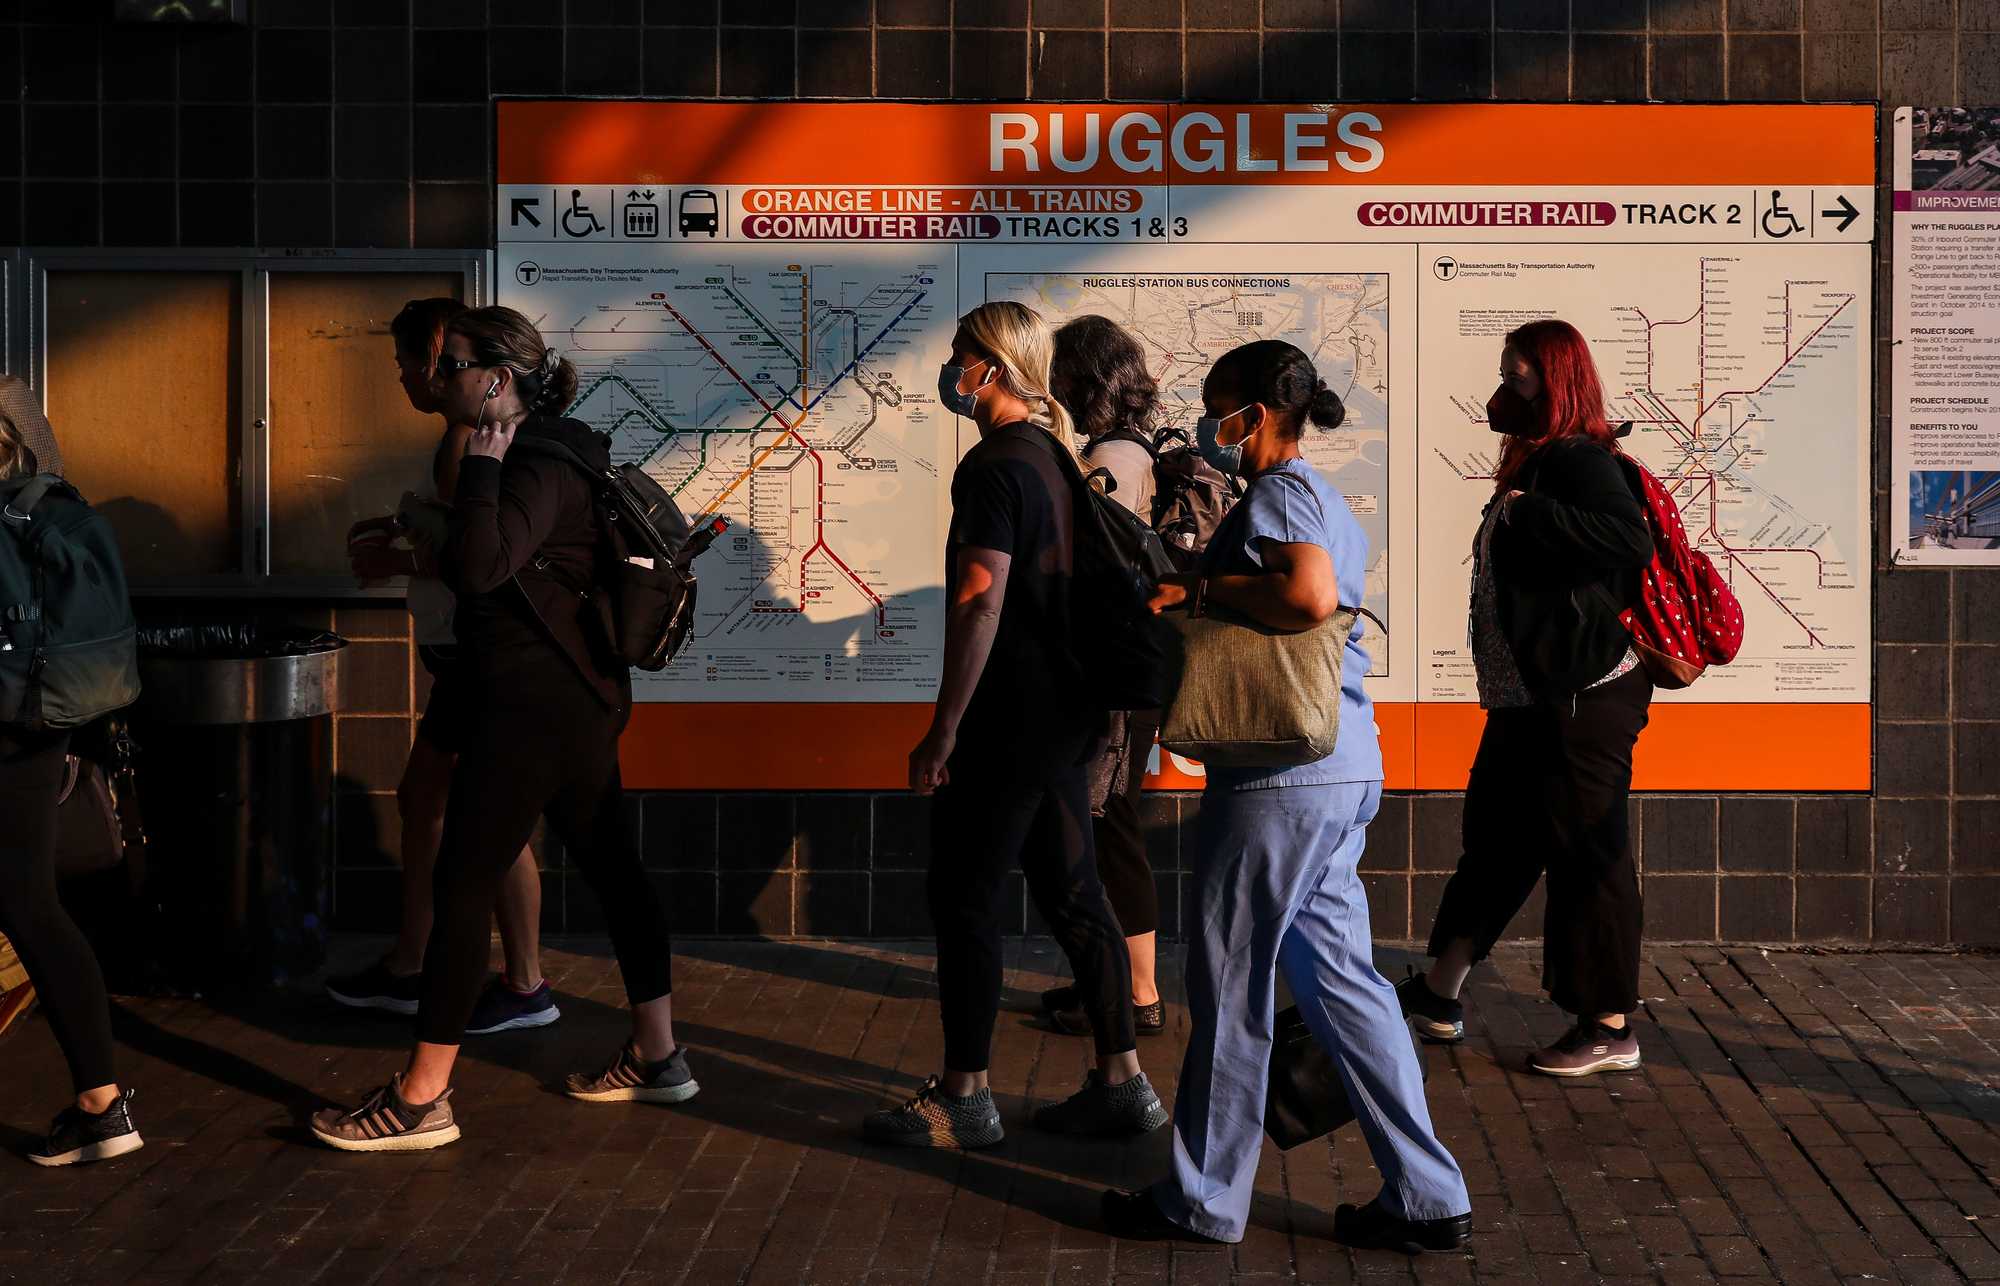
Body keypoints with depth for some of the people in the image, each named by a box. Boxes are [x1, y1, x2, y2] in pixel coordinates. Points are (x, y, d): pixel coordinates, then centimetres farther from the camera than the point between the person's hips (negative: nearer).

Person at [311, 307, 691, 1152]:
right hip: (581, 697, 11)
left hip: (531, 709, -11)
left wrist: (480, 469, -23)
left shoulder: (539, 466, -17)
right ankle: (656, 1058, 24)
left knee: (463, 888, -5)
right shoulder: (549, 451, 13)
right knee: (611, 869, 14)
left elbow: (481, 566, -32)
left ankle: (421, 1101, 1)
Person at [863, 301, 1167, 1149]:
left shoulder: (994, 467, -15)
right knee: (1070, 894, 13)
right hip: (1066, 708, 9)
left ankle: (963, 1100, 6)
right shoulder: (1057, 455, 14)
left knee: (964, 898, -1)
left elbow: (980, 604, -21)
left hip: (1009, 718, -9)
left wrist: (944, 729, -19)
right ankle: (1121, 1080, 17)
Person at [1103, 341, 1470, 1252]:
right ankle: (1425, 1196, 13)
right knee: (1338, 974, 12)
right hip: (1343, 772, 10)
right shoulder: (1328, 504, 20)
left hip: (1280, 775, -10)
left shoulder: (1276, 494, -11)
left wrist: (1204, 588, -16)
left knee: (1229, 982, 2)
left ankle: (1203, 1201, 13)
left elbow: (1307, 597, -29)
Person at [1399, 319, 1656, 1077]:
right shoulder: (1533, 462, 16)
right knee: (1496, 841, 17)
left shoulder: (1579, 461, -14)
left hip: (1584, 699, -10)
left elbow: (1631, 540, -30)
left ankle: (1610, 1031, 7)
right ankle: (1438, 994, 29)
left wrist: (1528, 514, -27)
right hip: (1530, 701, 10)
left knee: (1586, 856, -3)